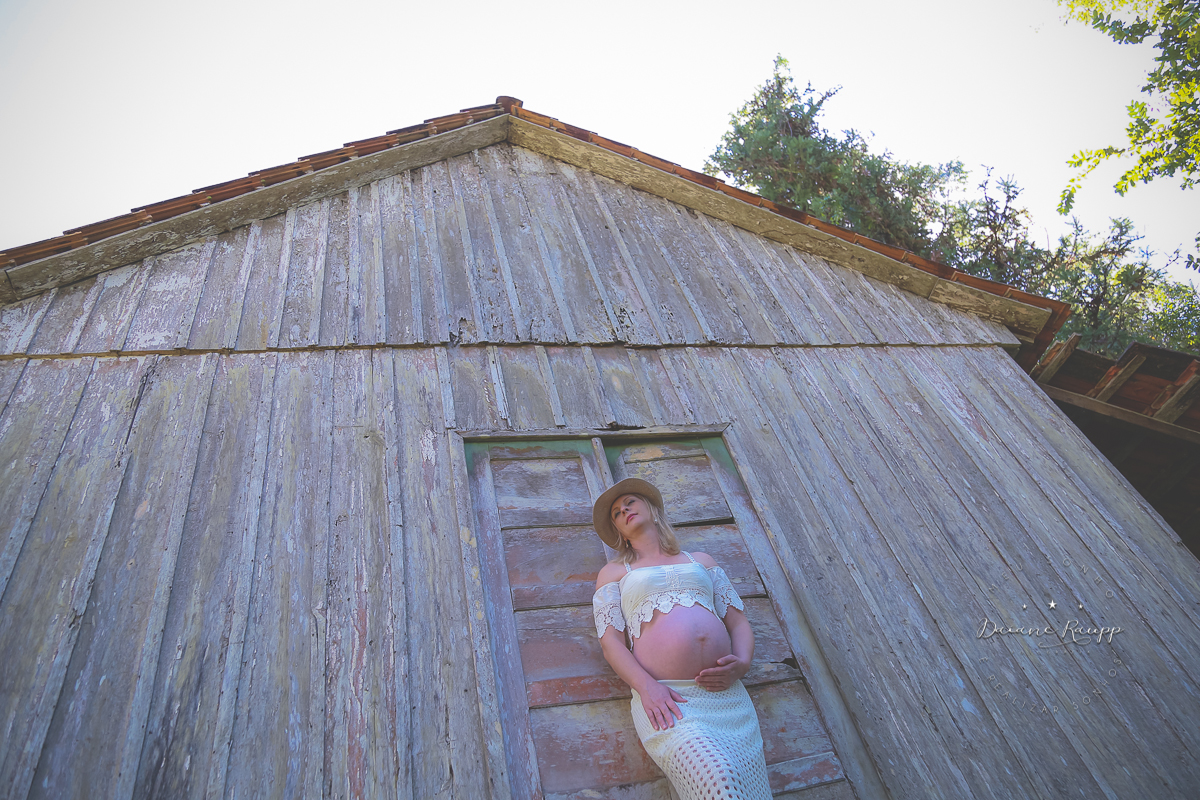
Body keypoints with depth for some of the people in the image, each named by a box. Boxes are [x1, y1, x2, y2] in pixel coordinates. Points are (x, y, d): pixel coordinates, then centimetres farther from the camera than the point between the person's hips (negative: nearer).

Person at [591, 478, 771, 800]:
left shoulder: (701, 561, 27)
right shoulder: (613, 573, 19)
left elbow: (738, 622, 20)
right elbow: (610, 641, 6)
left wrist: (742, 664, -3)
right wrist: (646, 686, -12)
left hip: (725, 693, 3)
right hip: (665, 699, -3)